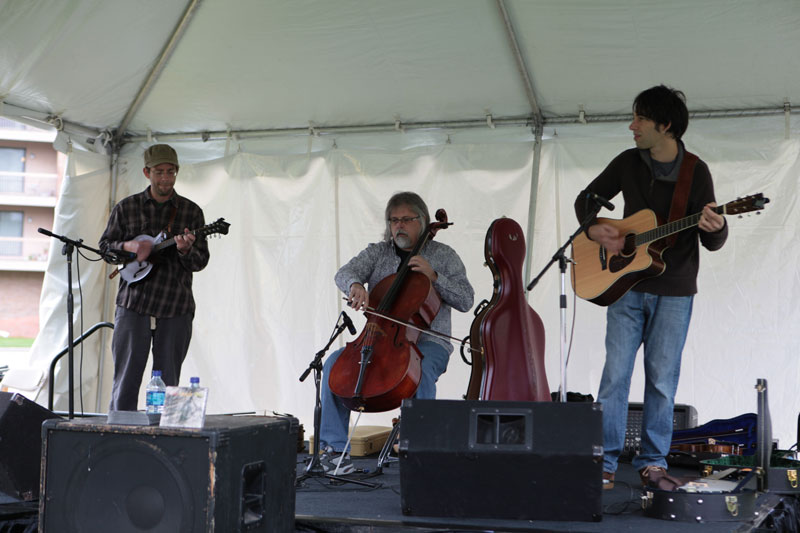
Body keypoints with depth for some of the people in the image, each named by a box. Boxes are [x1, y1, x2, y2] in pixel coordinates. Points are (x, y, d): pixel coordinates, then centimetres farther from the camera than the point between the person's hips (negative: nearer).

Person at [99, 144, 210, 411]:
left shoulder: (191, 211, 6)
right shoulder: (126, 207, 7)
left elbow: (201, 261, 4)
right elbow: (104, 245, 11)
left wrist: (185, 250, -18)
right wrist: (128, 246, -9)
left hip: (175, 309, 0)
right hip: (133, 304, 0)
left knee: (167, 384, 5)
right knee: (125, 381, 1)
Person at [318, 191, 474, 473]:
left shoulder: (443, 255, 8)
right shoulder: (377, 252, 13)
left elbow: (465, 300, -1)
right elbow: (344, 273, -4)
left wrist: (433, 276, -13)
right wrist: (355, 285, -28)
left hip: (427, 342, -3)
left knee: (421, 371, -37)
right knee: (335, 363, -20)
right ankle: (335, 447, -16)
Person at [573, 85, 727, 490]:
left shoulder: (695, 172, -5)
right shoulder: (627, 163, 3)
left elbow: (713, 242, -5)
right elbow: (586, 198, 16)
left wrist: (715, 227, -29)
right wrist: (593, 229, -4)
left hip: (674, 292, -2)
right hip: (627, 285, 2)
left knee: (662, 379, 4)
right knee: (616, 373, -1)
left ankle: (652, 464, 14)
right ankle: (604, 463, 4)